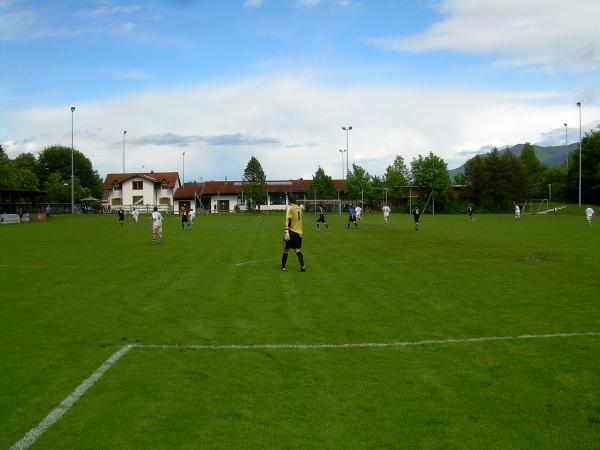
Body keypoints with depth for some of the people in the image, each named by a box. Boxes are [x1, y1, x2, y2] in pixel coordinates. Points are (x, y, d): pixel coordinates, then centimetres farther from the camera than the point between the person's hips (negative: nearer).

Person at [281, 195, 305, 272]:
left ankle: (283, 267, 11)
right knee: (298, 251, 6)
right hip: (299, 232, 5)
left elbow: (288, 220, -15)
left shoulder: (290, 208, -7)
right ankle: (302, 266, -8)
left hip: (291, 231, -5)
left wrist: (287, 232, -20)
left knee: (286, 250, 6)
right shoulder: (300, 208, 11)